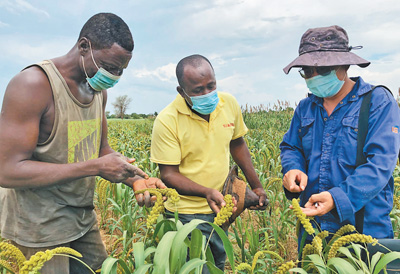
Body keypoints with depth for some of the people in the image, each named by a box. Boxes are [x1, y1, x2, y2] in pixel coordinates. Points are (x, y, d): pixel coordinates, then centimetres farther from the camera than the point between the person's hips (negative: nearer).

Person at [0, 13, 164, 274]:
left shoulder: (98, 90, 3)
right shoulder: (33, 84, -21)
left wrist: (135, 179, -8)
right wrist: (95, 167, -27)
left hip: (83, 218, 7)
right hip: (40, 229, -7)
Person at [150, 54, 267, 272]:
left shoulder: (229, 103, -6)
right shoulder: (167, 121, -21)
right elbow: (168, 174, -17)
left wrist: (256, 186, 11)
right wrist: (206, 192, -32)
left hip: (221, 207, 5)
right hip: (186, 213, -5)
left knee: (218, 265, 21)